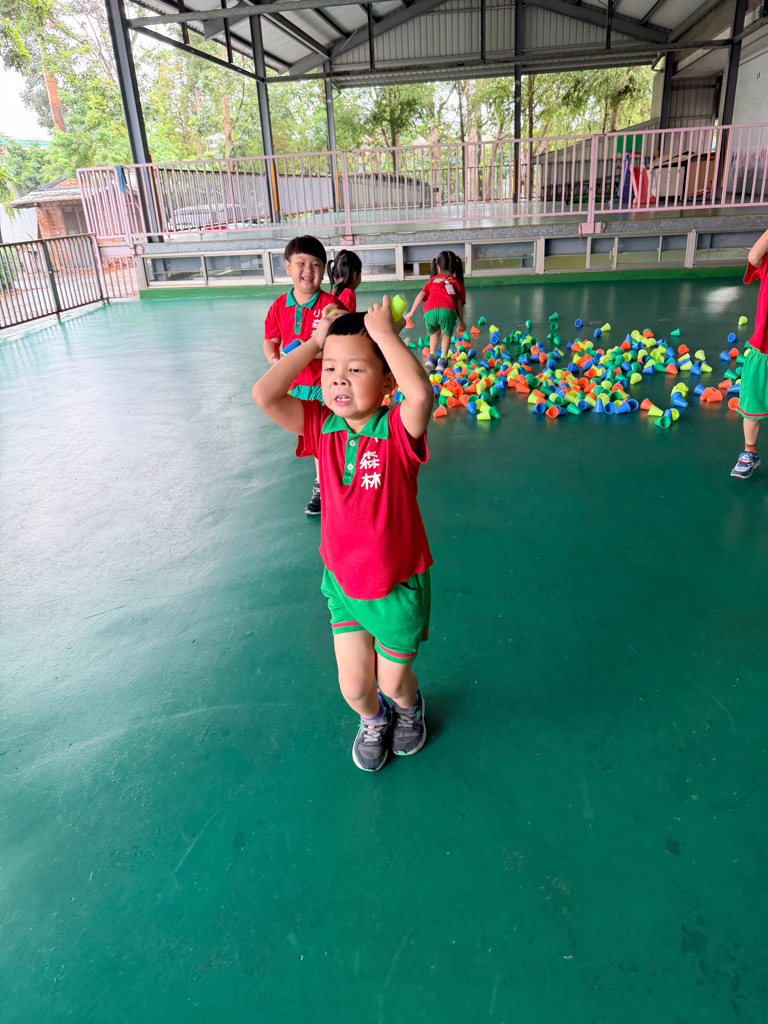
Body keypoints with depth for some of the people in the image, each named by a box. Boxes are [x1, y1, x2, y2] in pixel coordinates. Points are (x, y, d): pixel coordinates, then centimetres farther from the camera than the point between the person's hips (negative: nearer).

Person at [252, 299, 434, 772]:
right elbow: (264, 395, -24)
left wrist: (385, 334, -33)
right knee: (354, 686, 14)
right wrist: (313, 343, -19)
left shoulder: (398, 430, -21)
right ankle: (373, 720, 51)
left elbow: (422, 394, -45)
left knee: (394, 681, 17)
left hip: (398, 585, -3)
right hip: (343, 582, 3)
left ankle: (410, 705, 56)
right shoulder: (321, 427, -10)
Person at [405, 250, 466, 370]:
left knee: (434, 332, 31)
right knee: (446, 333, 25)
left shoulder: (433, 280, 32)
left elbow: (421, 296, 19)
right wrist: (461, 321, 25)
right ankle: (443, 359, 18)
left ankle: (431, 356, 22)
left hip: (430, 310, 1)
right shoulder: (457, 282, 29)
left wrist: (411, 313, 18)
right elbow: (459, 303, 20)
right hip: (448, 310, -1)